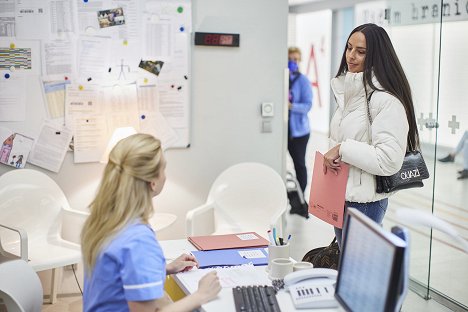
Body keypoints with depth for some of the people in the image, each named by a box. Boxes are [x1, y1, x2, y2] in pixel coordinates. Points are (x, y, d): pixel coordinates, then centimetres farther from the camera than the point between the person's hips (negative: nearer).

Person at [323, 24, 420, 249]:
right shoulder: (348, 91, 11)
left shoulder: (386, 100, -17)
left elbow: (390, 160, -23)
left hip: (365, 202, -8)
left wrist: (343, 149, -21)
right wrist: (331, 157, 6)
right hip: (340, 197, 9)